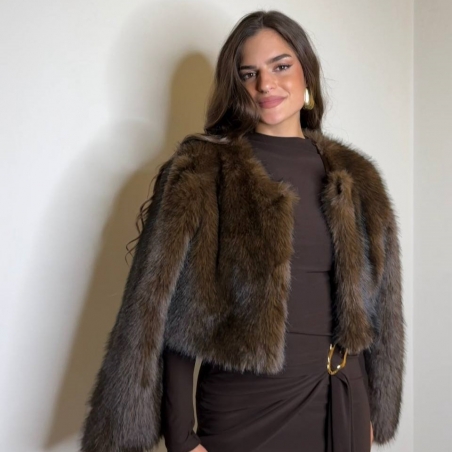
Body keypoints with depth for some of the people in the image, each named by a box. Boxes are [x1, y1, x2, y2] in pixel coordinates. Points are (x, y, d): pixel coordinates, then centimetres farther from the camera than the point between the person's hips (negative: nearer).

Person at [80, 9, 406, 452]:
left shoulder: (354, 178, 6)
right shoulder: (199, 174, -8)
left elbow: (369, 303, 11)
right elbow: (167, 310, -11)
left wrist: (371, 410, 12)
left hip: (342, 404, 4)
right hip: (243, 409, -4)